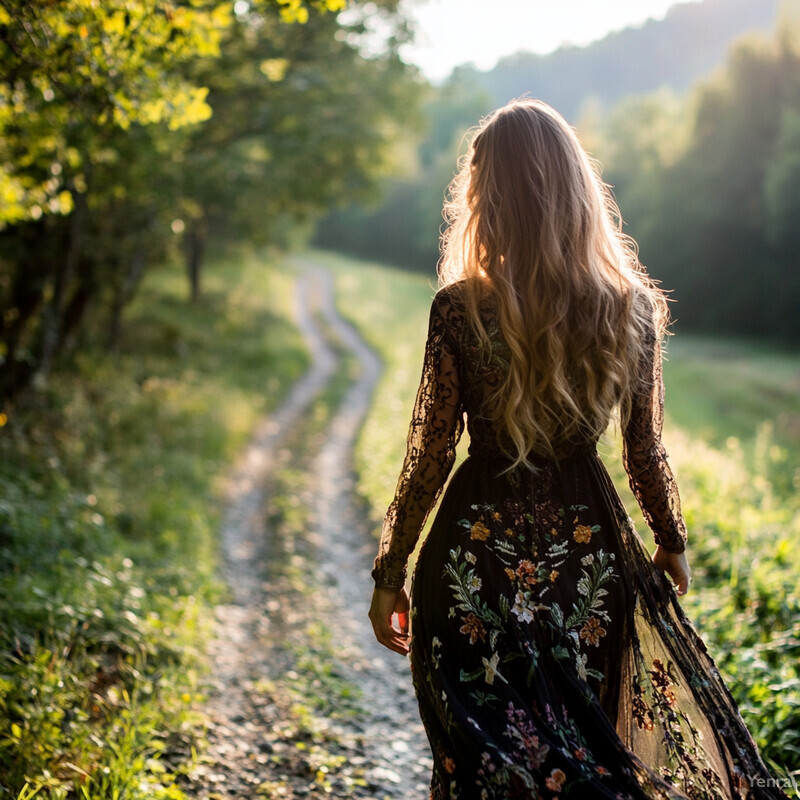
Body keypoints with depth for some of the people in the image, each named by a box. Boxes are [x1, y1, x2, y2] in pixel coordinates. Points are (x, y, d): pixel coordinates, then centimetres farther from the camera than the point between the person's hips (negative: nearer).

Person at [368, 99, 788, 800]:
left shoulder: (460, 310, -15)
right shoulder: (632, 307, -7)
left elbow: (430, 456, -10)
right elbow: (645, 453, 0)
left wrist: (390, 573, 2)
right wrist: (673, 543, 18)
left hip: (479, 556, -2)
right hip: (590, 547, 2)